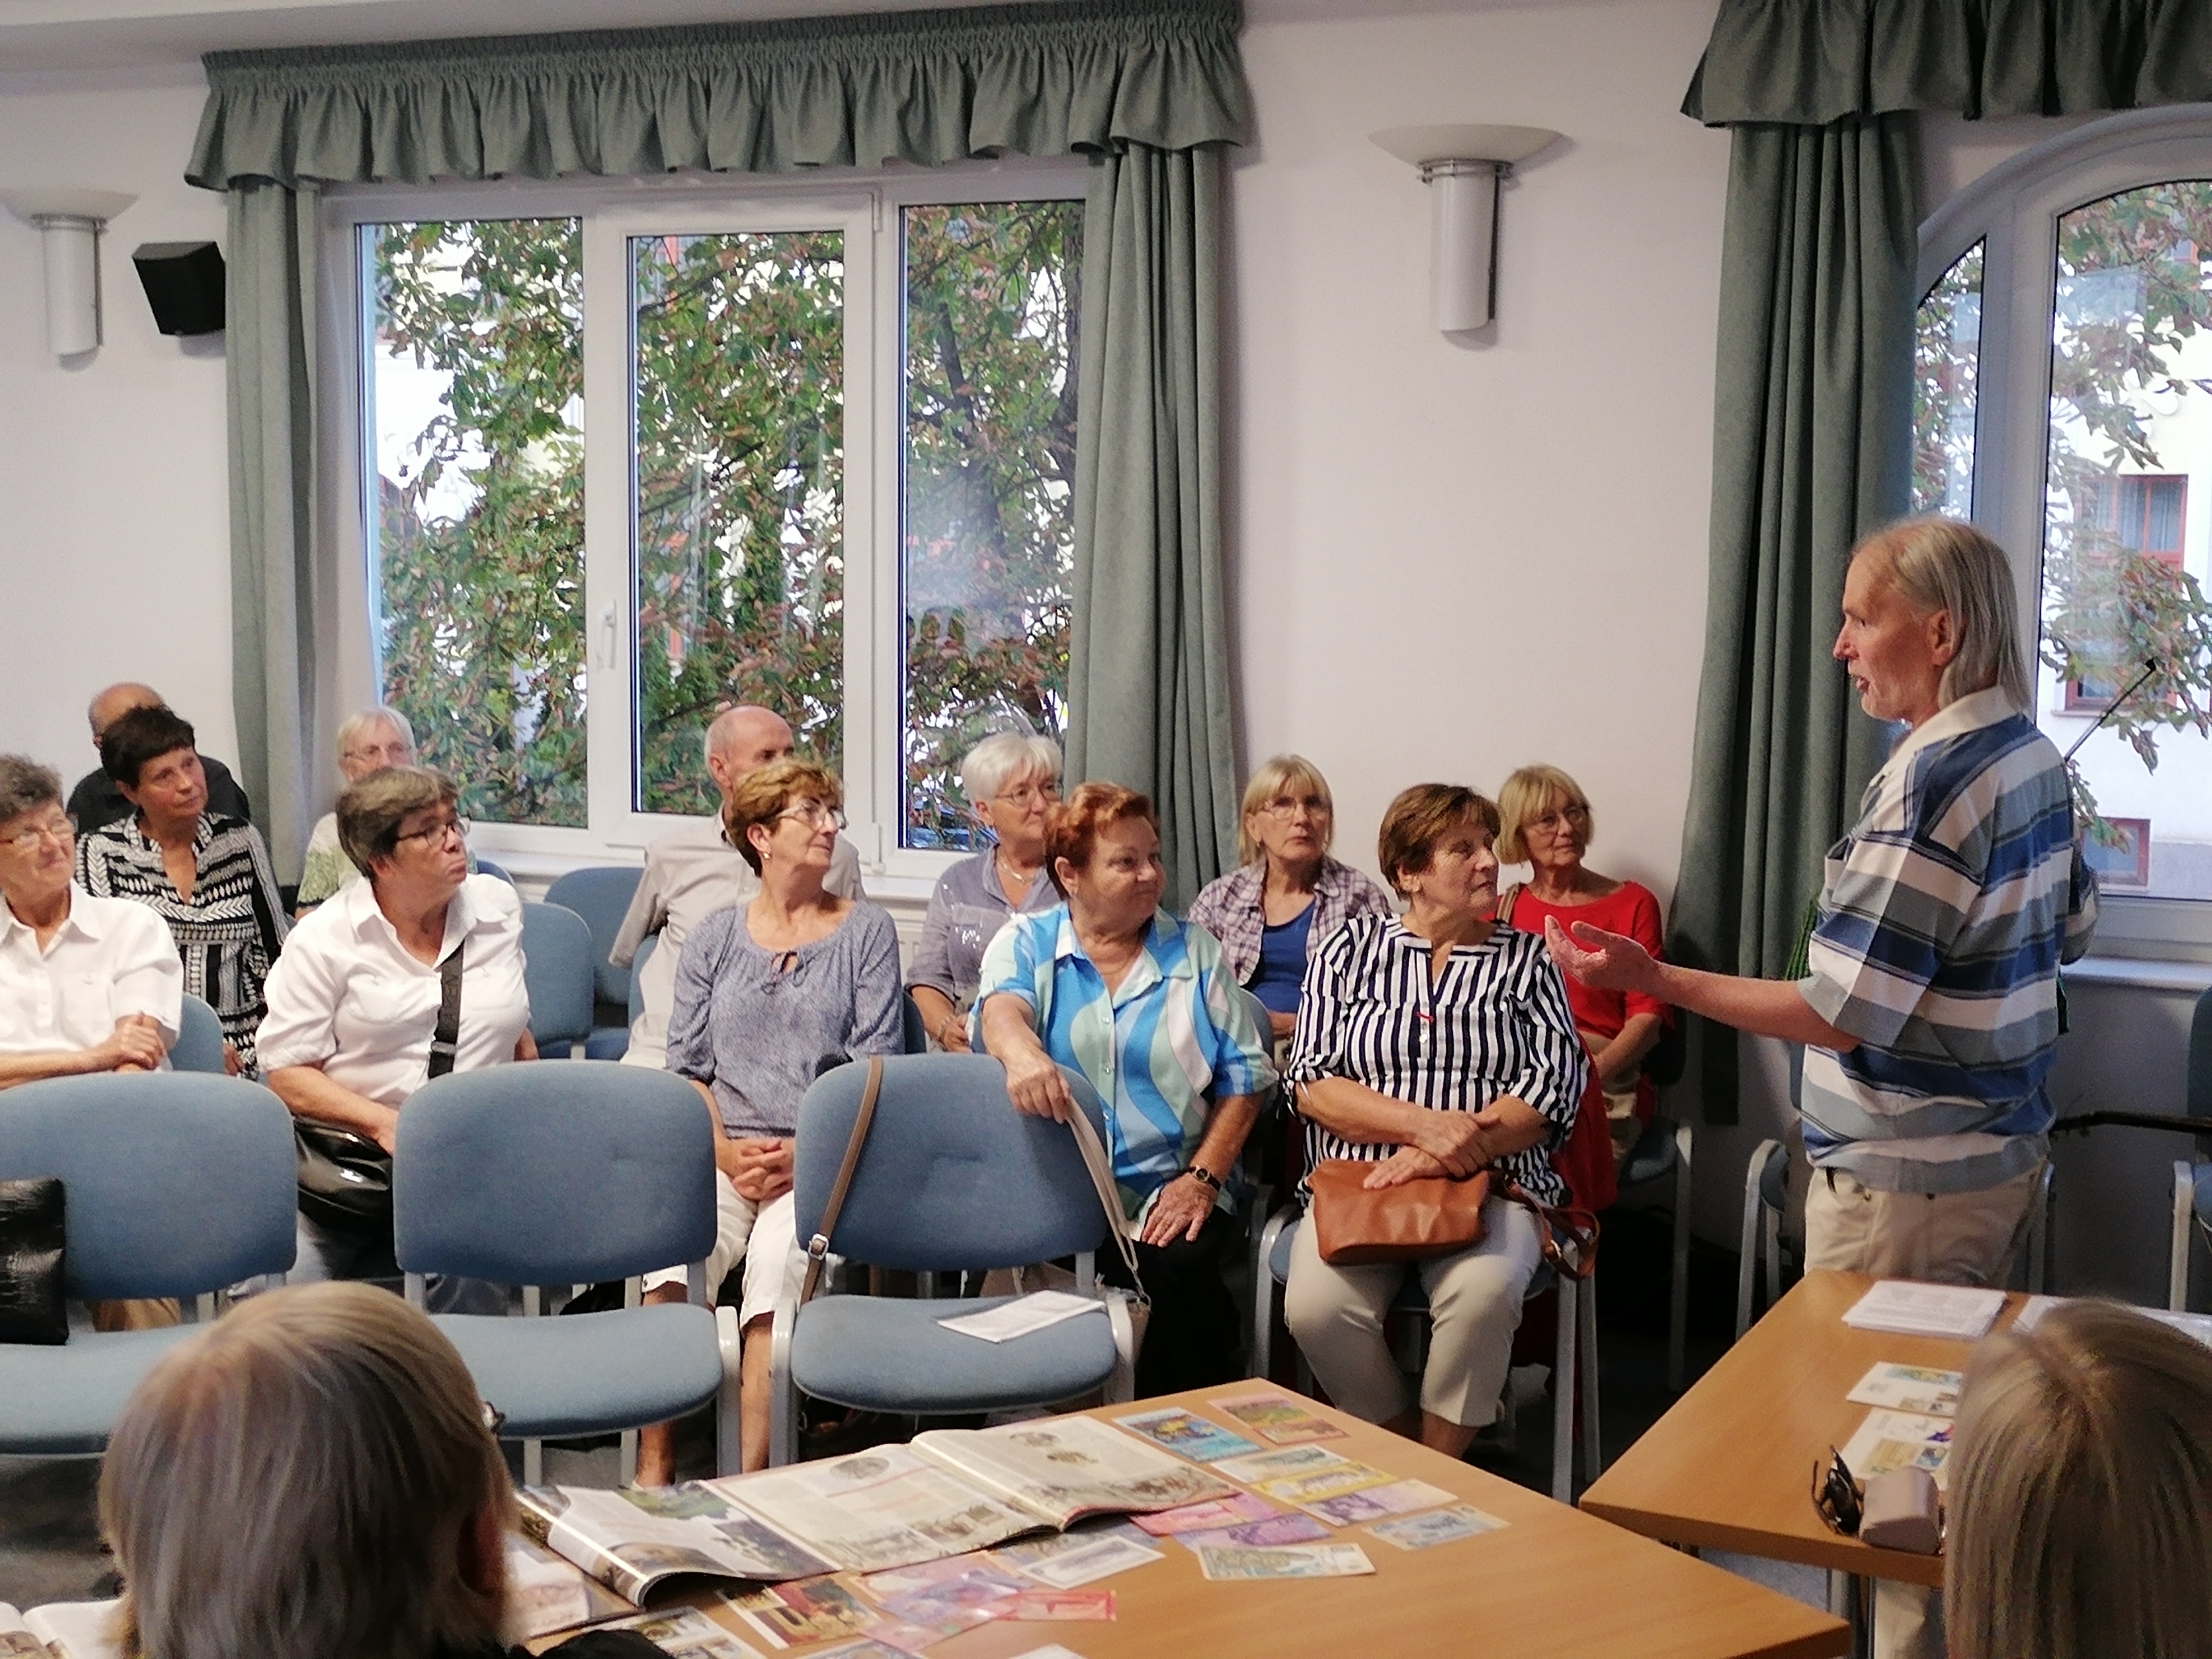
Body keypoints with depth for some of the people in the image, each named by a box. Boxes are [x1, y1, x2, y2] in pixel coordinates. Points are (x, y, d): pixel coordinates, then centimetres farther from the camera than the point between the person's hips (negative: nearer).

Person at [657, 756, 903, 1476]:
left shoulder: (866, 931, 11)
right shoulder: (713, 938, 16)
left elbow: (876, 1071, 3)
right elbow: (686, 1066, 11)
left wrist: (804, 1153, -11)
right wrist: (727, 1154, -7)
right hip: (722, 1152, 2)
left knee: (779, 1259, -32)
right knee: (670, 1257, -28)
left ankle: (751, 1482, -31)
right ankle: (651, 1470, -22)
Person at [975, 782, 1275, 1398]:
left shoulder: (1193, 952, 12)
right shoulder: (1027, 943, 8)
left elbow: (1246, 1073, 8)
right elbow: (1001, 1009, -15)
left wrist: (1203, 1177, -6)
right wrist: (1021, 1052, -40)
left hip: (1172, 1189, 2)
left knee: (1180, 1267, -30)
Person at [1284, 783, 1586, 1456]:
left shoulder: (1526, 959, 12)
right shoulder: (1351, 950, 12)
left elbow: (1555, 1087, 0)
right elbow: (1312, 1084, 2)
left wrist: (1443, 1155, -14)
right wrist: (1425, 1124, -15)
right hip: (1359, 1181, 0)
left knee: (1482, 1296, -34)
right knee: (1317, 1307, -29)